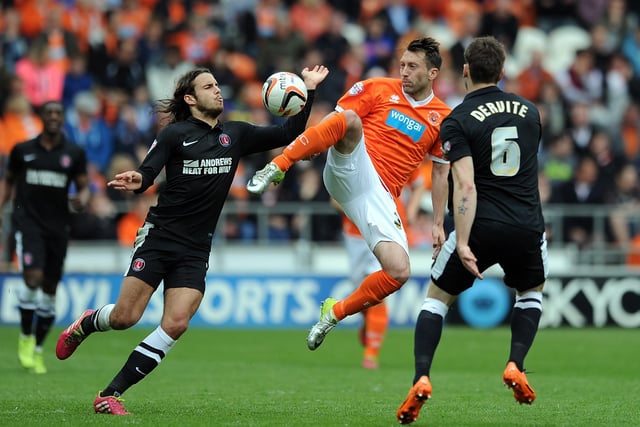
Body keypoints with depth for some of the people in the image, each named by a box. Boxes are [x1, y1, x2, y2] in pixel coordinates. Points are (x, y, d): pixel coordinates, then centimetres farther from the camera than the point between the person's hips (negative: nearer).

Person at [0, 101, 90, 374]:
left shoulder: (74, 154, 6)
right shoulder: (22, 150, 6)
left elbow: (84, 187, 9)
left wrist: (81, 201, -14)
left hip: (58, 226, 2)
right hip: (27, 221, -2)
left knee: (49, 289, 5)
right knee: (33, 278, -21)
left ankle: (37, 350, 17)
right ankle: (25, 338, -3)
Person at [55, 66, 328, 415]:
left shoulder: (236, 135, 10)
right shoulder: (175, 134, -3)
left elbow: (288, 134, 12)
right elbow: (146, 174, -7)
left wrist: (309, 90, 4)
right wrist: (135, 182, -31)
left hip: (195, 251, 4)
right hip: (159, 238, -4)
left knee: (176, 324, -13)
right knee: (125, 317, -8)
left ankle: (111, 394, -7)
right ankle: (86, 323, 30)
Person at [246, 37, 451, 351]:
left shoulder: (442, 118, 12)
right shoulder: (377, 89, 6)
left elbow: (441, 172, 19)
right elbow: (336, 118, 2)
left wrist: (438, 224, 16)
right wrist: (301, 145, -16)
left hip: (380, 198, 3)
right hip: (351, 171, -3)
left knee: (400, 272, -15)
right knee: (350, 120, -34)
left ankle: (335, 313, 8)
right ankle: (276, 168, -32)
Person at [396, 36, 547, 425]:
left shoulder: (458, 121, -6)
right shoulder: (529, 111, 9)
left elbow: (465, 186, -16)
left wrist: (462, 244, -20)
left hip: (481, 229, -3)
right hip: (528, 226, 3)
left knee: (437, 298, 14)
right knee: (532, 292, 30)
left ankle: (421, 379, -4)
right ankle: (516, 366, 9)